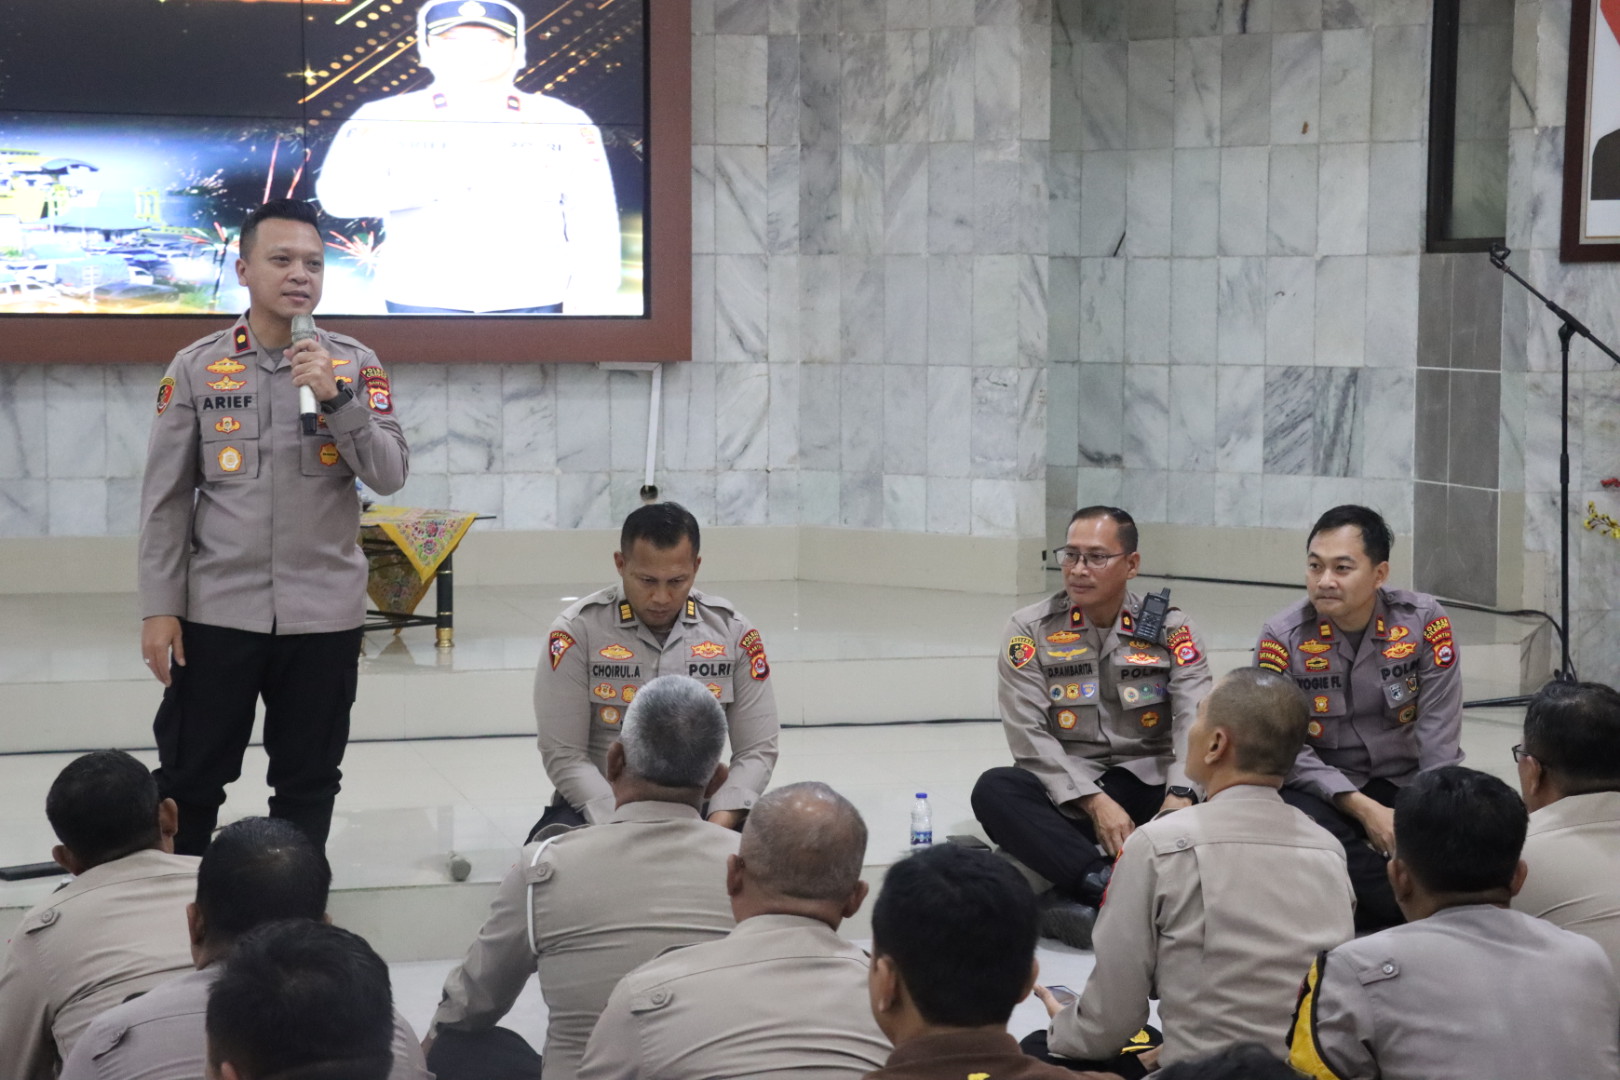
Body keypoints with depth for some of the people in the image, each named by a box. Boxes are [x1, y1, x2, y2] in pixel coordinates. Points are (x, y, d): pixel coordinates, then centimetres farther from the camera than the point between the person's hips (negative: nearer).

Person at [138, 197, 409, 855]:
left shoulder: (354, 365, 2)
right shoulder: (196, 368, 0)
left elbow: (389, 476, -5)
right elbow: (166, 499, 2)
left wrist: (336, 398, -18)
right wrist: (159, 608, -2)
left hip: (323, 614, 1)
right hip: (217, 611, 0)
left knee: (308, 785, 9)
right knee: (188, 781, 5)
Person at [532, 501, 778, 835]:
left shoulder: (733, 632, 0)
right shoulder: (578, 631, -8)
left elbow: (756, 750, 0)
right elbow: (564, 754, -10)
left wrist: (718, 826, -18)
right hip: (598, 806, -3)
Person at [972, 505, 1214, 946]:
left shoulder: (1169, 628, 2)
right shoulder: (1030, 629, 1)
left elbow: (1195, 719, -11)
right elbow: (1030, 736, -8)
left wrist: (1179, 797, -29)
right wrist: (1095, 803, -20)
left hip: (1147, 785, 0)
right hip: (1063, 791, 0)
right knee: (994, 790, -31)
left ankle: (1085, 899, -38)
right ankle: (1109, 886, -43)